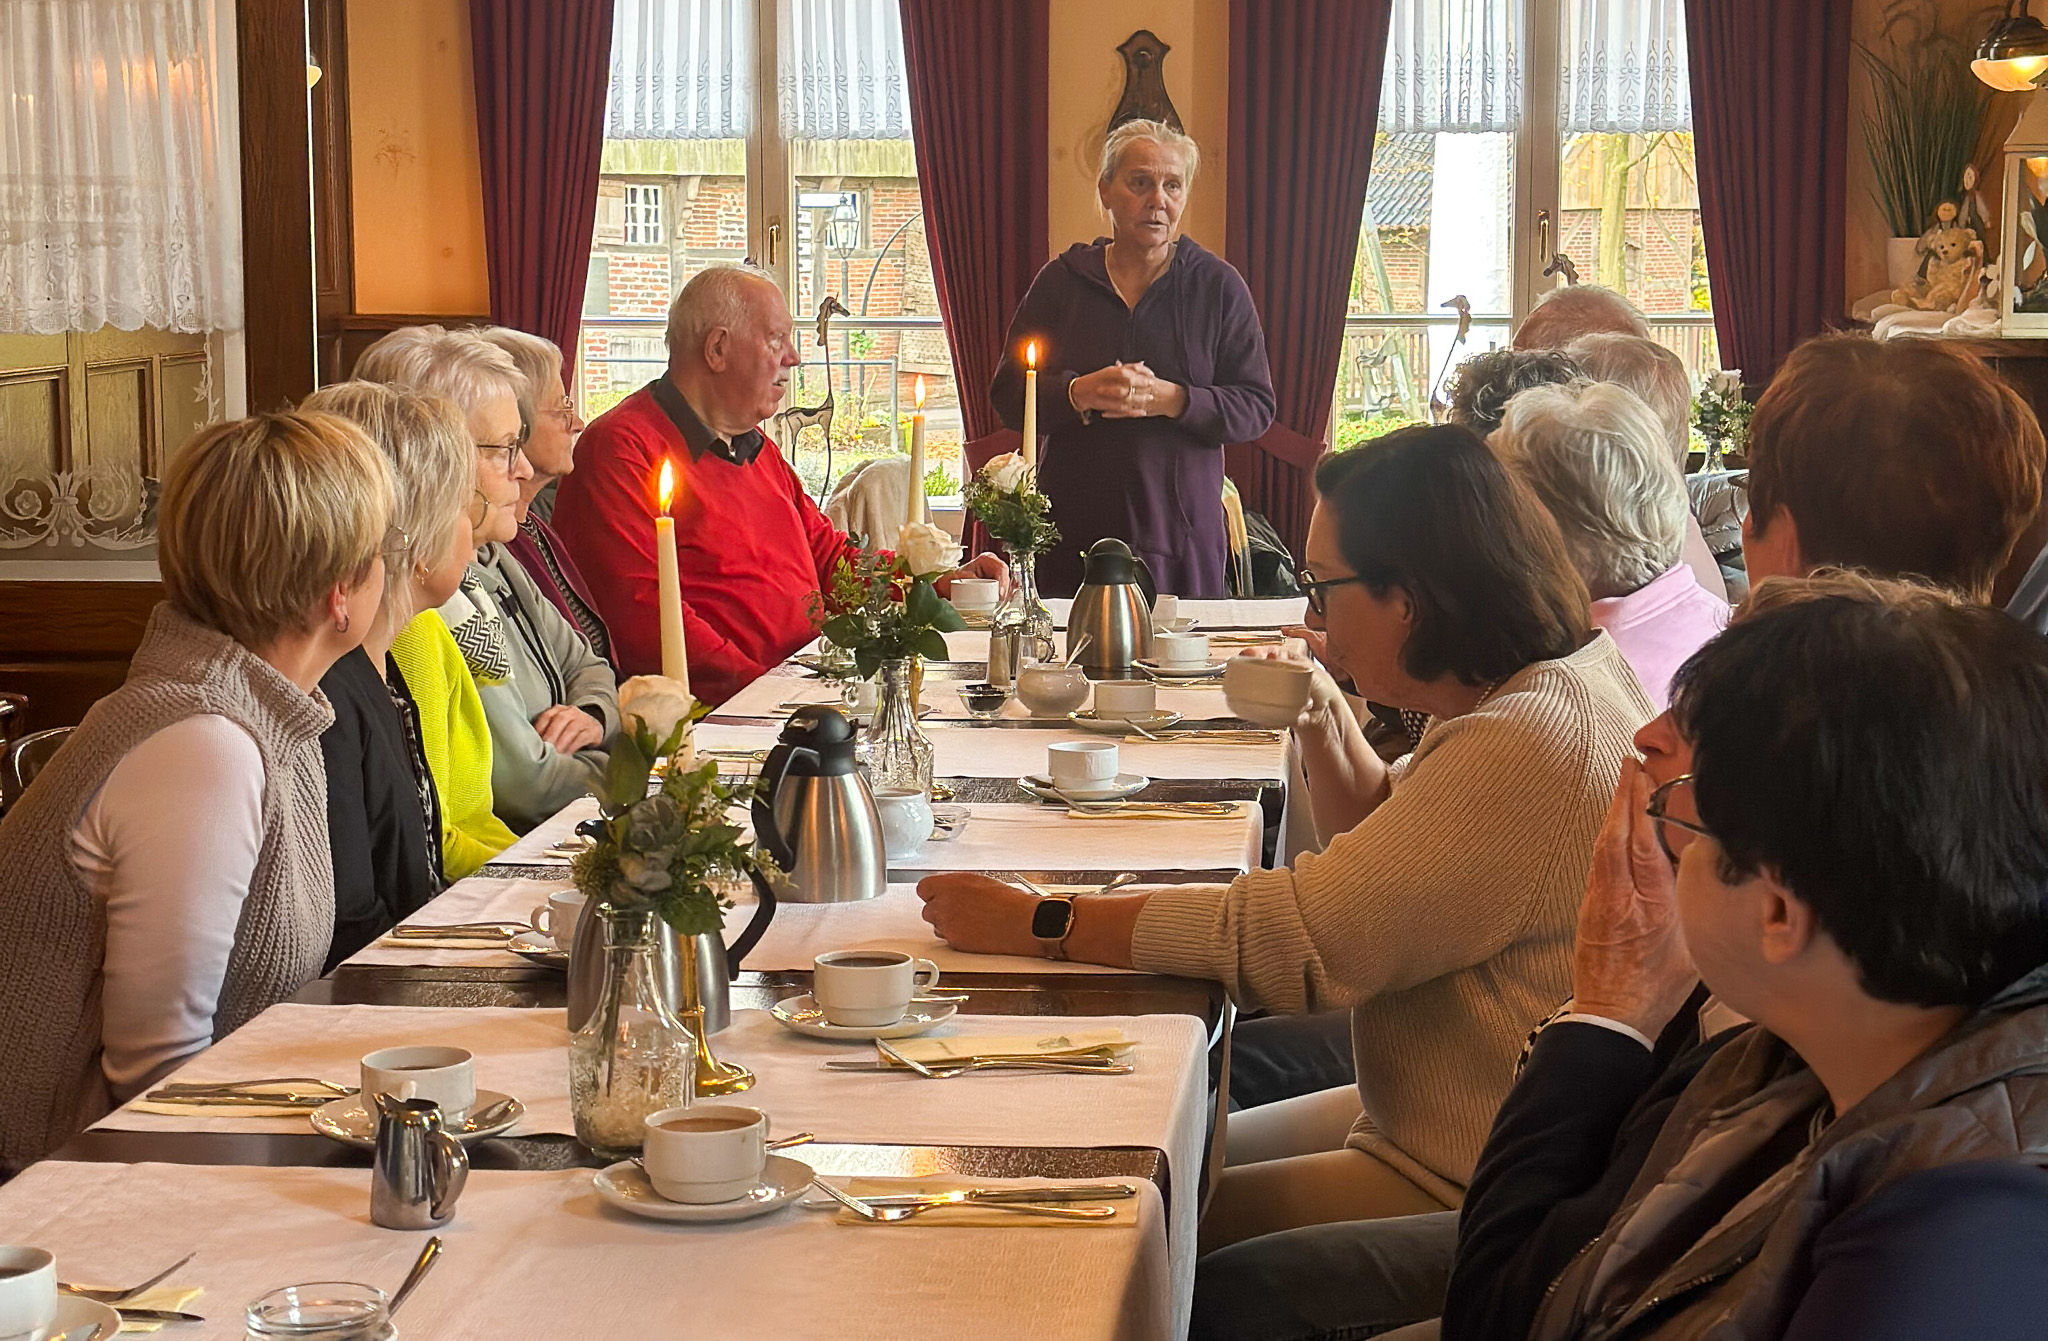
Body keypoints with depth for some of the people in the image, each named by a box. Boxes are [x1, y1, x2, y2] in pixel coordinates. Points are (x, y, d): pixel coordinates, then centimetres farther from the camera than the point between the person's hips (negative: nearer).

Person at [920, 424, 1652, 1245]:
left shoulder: (1534, 746, -27)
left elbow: (1298, 938, -27)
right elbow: (1376, 835, 21)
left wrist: (1035, 927, -20)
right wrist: (1326, 724, 1)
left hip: (1468, 1197, -10)